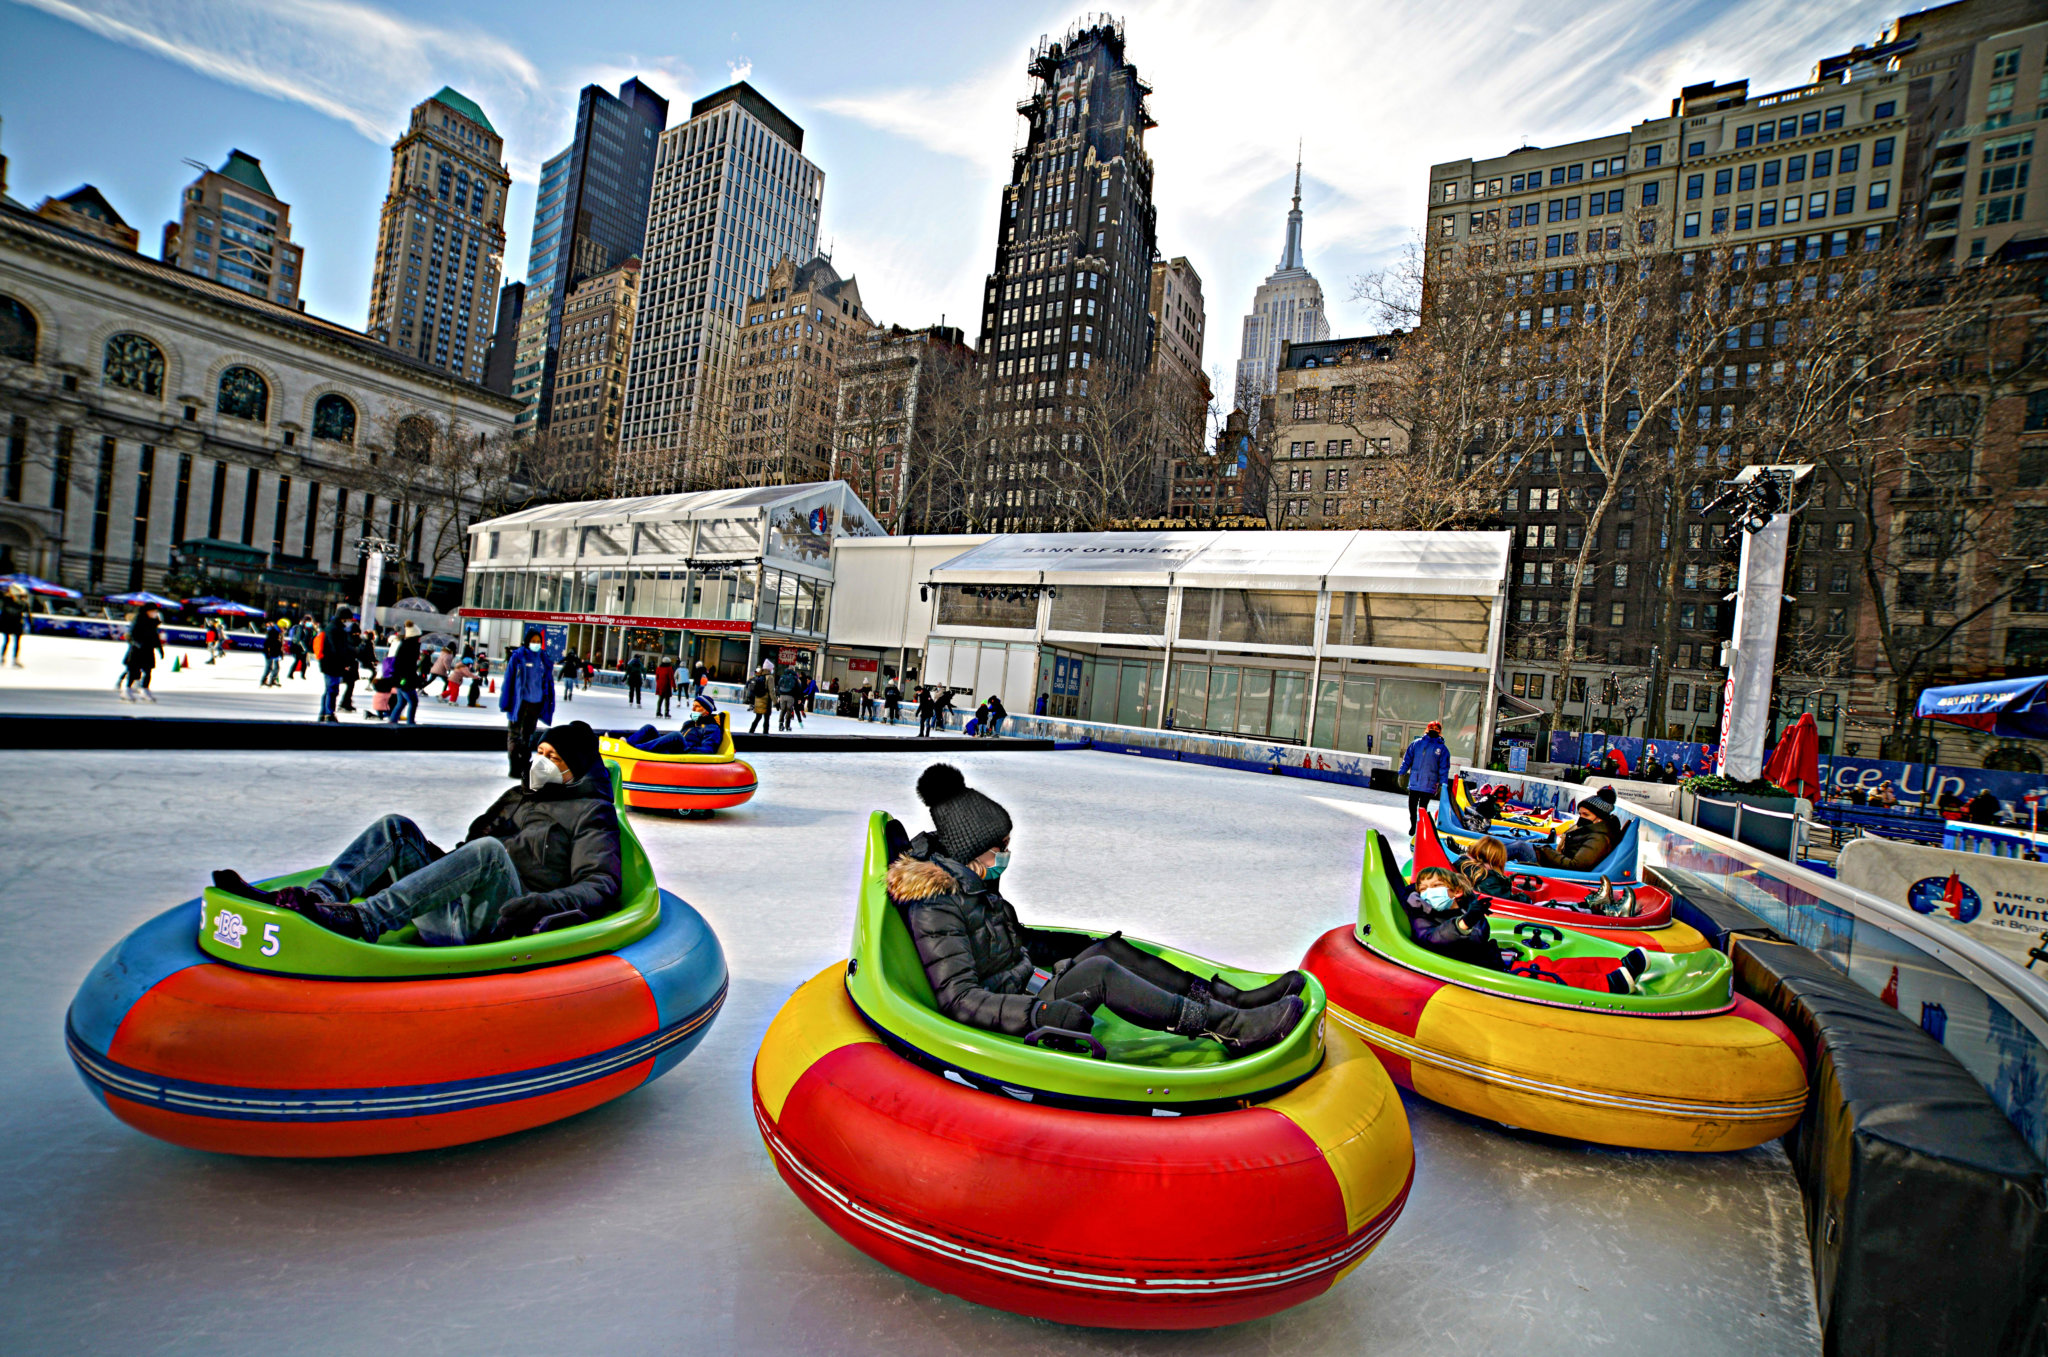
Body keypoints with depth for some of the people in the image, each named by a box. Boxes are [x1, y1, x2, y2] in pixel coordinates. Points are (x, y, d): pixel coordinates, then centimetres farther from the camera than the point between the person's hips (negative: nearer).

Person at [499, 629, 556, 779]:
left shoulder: (543, 657, 5)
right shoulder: (518, 656, -6)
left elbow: (548, 681, 10)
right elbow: (509, 679, -6)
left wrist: (549, 703, 6)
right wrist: (506, 702, -9)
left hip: (536, 704, 4)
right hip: (520, 703, -4)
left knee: (528, 736, 14)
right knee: (515, 734, 2)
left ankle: (525, 765, 23)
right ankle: (515, 768, 6)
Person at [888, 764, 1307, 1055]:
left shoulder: (974, 884, 10)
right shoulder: (935, 909, -19)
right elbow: (958, 999, -26)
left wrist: (1092, 947, 22)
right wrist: (1039, 1012, -37)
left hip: (1029, 987, 10)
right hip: (1007, 1021, -10)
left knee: (1111, 948, -2)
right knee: (1100, 974, -27)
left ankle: (1229, 997, -1)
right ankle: (1231, 1028, -24)